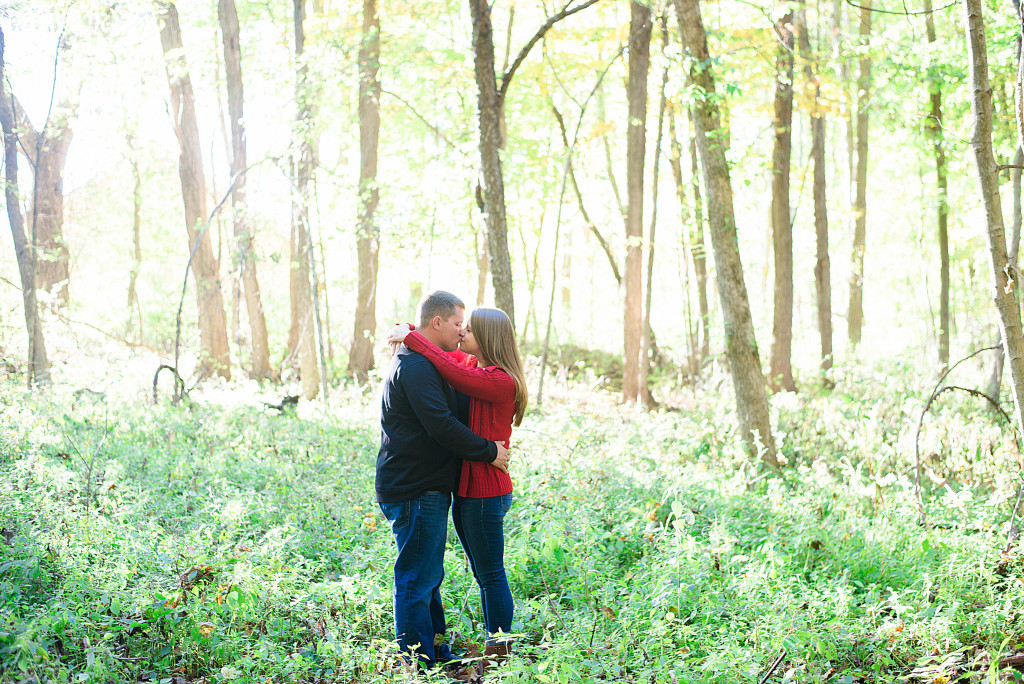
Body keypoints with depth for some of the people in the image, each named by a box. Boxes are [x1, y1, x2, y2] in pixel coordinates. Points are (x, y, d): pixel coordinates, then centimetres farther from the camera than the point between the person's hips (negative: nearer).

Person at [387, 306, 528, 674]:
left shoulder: (502, 382, -18)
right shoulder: (470, 364, 9)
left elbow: (454, 374, -31)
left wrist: (412, 338, -22)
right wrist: (405, 332, 1)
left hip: (485, 493, -9)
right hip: (466, 490, 9)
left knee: (491, 575, 0)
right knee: (484, 575, 17)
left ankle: (499, 653, 10)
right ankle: (494, 647, 27)